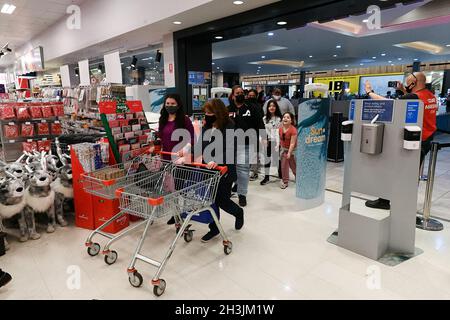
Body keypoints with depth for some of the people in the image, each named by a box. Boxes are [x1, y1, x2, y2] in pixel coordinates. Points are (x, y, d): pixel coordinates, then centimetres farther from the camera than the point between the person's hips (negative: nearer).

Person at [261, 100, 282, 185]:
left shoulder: (279, 118, -5)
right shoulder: (265, 118, 9)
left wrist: (278, 143, -15)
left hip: (277, 141, -3)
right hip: (268, 141, 4)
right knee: (267, 159, 8)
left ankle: (281, 176, 17)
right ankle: (266, 177, 18)